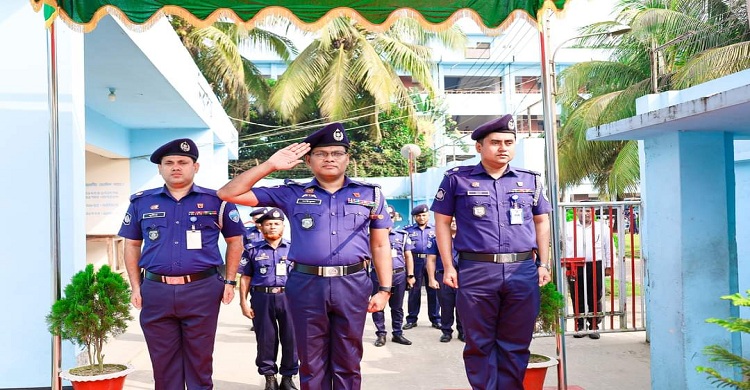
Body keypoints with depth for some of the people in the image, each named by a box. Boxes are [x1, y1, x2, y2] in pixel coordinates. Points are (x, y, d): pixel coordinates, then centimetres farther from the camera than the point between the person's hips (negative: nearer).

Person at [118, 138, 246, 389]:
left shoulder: (216, 201, 2)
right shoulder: (141, 202, 8)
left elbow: (235, 240, 10)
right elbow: (132, 245, 15)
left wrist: (230, 281, 3)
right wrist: (136, 287, 7)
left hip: (202, 290, -2)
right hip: (156, 292, 2)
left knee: (199, 361, 7)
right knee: (163, 363, 10)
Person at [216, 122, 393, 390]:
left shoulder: (370, 194, 9)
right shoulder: (292, 194, 6)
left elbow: (380, 245, 10)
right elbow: (229, 194, 4)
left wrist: (385, 289, 2)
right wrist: (270, 165, -2)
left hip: (353, 285, 0)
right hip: (306, 285, 0)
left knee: (348, 363, 9)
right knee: (311, 363, 10)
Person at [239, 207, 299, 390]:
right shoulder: (252, 250, 5)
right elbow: (245, 278, 6)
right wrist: (243, 302, -1)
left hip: (289, 298, 1)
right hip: (262, 299, 0)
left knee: (290, 338, 5)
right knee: (266, 339, 7)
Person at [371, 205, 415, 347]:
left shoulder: (403, 235, 10)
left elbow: (408, 256, 11)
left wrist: (410, 275, 5)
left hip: (399, 275, 2)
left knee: (397, 307, 10)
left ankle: (397, 333, 20)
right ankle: (381, 334, 14)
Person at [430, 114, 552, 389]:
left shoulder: (530, 180, 12)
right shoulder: (457, 178, 3)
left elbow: (541, 222, 18)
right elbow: (442, 222, 5)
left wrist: (543, 264, 10)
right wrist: (448, 266, -2)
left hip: (523, 271, 2)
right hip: (476, 271, -2)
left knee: (515, 345, 8)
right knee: (480, 344, 6)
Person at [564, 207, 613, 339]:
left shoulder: (602, 227, 9)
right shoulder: (568, 227, 9)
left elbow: (608, 248, 10)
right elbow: (562, 247, 7)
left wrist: (608, 266, 6)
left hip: (596, 266, 0)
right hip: (575, 268, 0)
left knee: (595, 298, 3)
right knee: (578, 298, 4)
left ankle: (594, 326, 13)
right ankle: (580, 326, 14)